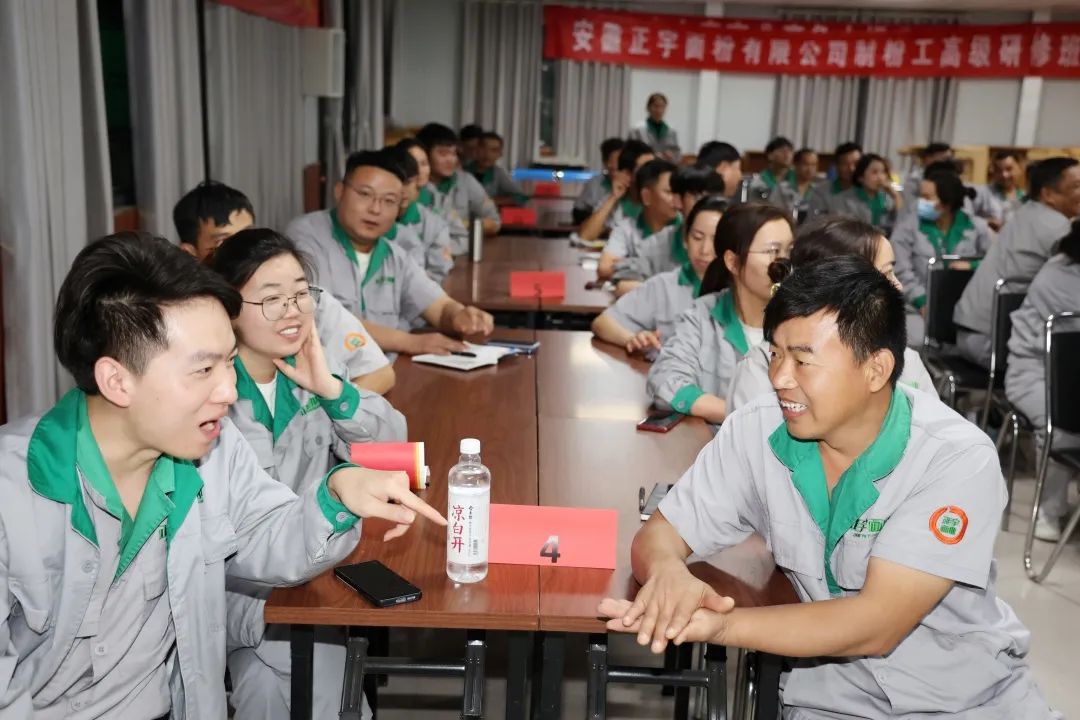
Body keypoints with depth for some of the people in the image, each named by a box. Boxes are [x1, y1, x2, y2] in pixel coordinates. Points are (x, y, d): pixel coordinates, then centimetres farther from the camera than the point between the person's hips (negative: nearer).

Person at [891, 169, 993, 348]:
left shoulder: (977, 227, 6)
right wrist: (922, 302, -18)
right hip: (919, 307, -1)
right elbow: (901, 271, -7)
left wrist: (972, 266, -18)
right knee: (916, 341, -30)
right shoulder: (908, 225, 2)